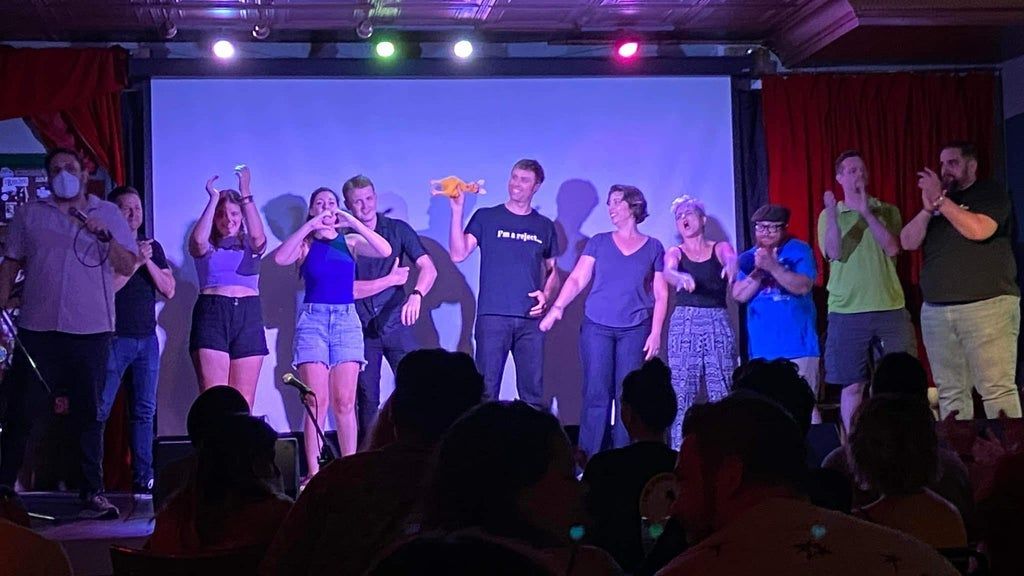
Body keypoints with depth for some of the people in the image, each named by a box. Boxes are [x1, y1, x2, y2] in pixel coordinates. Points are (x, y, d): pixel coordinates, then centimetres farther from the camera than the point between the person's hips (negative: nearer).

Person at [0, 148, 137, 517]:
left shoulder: (108, 214, 7)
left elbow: (127, 267, 0)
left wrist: (106, 236, -15)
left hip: (91, 332, 0)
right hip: (38, 330, 0)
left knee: (89, 415, 5)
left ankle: (92, 493, 9)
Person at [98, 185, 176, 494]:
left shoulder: (153, 247, 13)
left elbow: (169, 290, 5)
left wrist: (148, 262, -9)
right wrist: (135, 262, -18)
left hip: (147, 339, 5)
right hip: (115, 338, -5)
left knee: (144, 411, 6)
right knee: (100, 410, -6)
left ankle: (143, 477, 9)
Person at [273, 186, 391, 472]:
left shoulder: (350, 242, 9)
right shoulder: (305, 244, 7)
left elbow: (385, 251, -8)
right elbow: (280, 258, -14)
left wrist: (352, 221, -12)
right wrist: (309, 226, -15)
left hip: (347, 319, 1)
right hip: (313, 319, -1)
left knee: (345, 402, -2)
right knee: (317, 402, -7)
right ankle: (314, 472, -6)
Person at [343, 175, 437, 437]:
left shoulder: (397, 229, 2)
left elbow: (428, 268, -7)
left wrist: (416, 295, -27)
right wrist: (391, 280, -9)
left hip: (396, 323, 1)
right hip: (361, 329, -1)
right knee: (366, 399, 3)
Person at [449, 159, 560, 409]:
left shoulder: (544, 226, 14)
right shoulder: (486, 217, 6)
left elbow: (552, 271, 20)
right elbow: (458, 254, -5)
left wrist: (546, 295, -1)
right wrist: (457, 211, -12)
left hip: (531, 319, 2)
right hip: (492, 316, -2)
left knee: (532, 392, 1)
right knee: (486, 390, -4)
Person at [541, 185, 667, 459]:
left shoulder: (653, 248, 9)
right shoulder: (599, 242, 10)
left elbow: (661, 295, 8)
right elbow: (577, 279, 3)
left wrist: (655, 333, 0)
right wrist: (557, 307, -13)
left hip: (635, 330, 0)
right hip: (597, 328, 0)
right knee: (596, 394, -4)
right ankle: (588, 459, -2)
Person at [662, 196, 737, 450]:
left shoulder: (720, 248, 10)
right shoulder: (675, 253, 9)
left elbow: (732, 258, -13)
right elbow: (668, 272, -13)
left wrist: (731, 265, -39)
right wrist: (681, 278, -38)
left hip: (718, 324, 0)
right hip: (684, 323, 0)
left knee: (722, 395, -4)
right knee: (682, 395, -6)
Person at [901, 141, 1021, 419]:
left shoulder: (990, 194, 4)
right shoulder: (935, 199, 21)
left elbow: (978, 229, -15)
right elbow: (908, 242, 10)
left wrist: (940, 200, -11)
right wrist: (928, 208, -5)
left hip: (987, 305, -5)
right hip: (935, 310, 5)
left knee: (997, 389, -12)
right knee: (951, 392, 2)